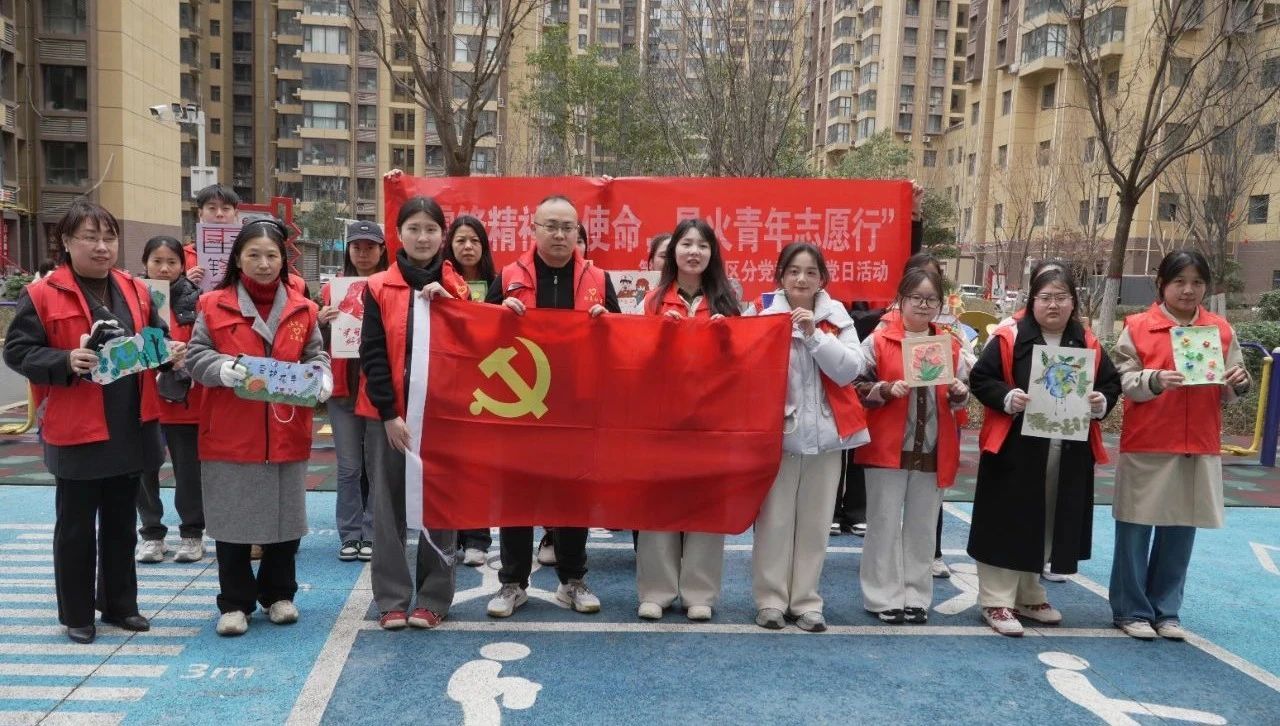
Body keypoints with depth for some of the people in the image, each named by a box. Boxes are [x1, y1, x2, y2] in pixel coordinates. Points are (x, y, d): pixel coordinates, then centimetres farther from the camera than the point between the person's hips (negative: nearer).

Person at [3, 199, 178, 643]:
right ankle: (76, 614, 22)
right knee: (76, 527, 8)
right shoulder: (42, 294, -8)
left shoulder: (135, 290, 7)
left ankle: (119, 604, 29)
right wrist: (67, 361, -24)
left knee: (121, 523, 16)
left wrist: (170, 352, -5)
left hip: (131, 428, 5)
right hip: (76, 432, -5)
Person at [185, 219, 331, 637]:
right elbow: (197, 356, -1)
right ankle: (235, 603, 19)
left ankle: (279, 594, 27)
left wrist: (322, 378, -10)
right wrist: (224, 368, -21)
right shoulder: (214, 305, -1)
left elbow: (316, 355, 11)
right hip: (230, 433, -2)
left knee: (286, 518, 10)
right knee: (232, 520, 5)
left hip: (287, 433, 2)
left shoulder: (301, 308, 6)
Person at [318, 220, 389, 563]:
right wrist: (322, 321, -11)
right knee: (348, 467, 5)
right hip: (343, 389, 2)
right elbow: (318, 343, 10)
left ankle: (372, 535, 13)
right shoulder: (332, 288, 9)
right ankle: (350, 536, 15)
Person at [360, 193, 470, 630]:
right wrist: (389, 413, -9)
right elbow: (373, 354, -2)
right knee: (389, 506, 5)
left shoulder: (457, 286, 6)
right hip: (388, 414, 0)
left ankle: (434, 598, 17)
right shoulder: (379, 288, 2)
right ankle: (392, 599, 17)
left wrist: (445, 301, -13)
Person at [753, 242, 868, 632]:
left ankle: (806, 600, 19)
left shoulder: (837, 318, 4)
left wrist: (815, 335, -16)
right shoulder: (767, 317, 0)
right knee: (774, 519, 1)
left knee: (815, 520, 8)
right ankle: (770, 599, 14)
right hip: (778, 432, -2)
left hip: (825, 434, 2)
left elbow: (850, 370, -7)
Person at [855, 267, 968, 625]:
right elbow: (857, 387, -3)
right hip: (887, 448, -3)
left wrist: (959, 393, -5)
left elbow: (960, 400, 17)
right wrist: (887, 390, -19)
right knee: (885, 525, 3)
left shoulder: (951, 345, 10)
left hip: (933, 451, 4)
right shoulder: (878, 341, -2)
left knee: (922, 528, 11)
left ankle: (916, 597, 22)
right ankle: (883, 597, 13)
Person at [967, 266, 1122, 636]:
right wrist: (1006, 398, -23)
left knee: (1047, 525, 14)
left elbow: (1112, 384, 13)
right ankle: (997, 600, 9)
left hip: (1069, 456, 5)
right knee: (1008, 524, -1)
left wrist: (1102, 403, -8)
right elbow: (980, 378, -6)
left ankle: (1029, 596, 30)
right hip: (1014, 451, -5)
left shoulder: (1089, 345, 9)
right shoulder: (1009, 338, -5)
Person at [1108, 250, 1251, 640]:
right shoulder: (1137, 327, -2)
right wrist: (1154, 380, -26)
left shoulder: (1222, 331, 8)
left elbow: (1229, 395, 10)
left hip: (1199, 449, 3)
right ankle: (1132, 610, 15)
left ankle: (1166, 610, 22)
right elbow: (1124, 384, -8)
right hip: (1146, 447, -3)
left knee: (1181, 529, 9)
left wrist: (1238, 384, -11)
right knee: (1136, 528, 2)